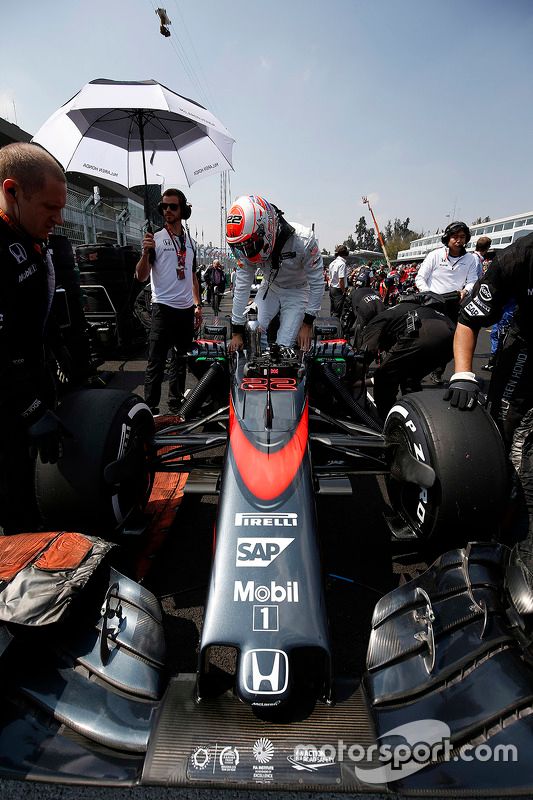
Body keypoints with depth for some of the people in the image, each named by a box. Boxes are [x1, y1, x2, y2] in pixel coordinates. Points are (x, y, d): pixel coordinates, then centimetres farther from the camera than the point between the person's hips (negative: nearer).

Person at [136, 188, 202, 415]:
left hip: (187, 310, 6)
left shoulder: (190, 241, 15)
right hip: (163, 309, -6)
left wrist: (198, 305, 16)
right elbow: (141, 276, -9)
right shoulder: (155, 239, -2)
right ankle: (150, 408, -2)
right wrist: (146, 253, -26)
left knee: (181, 360, 12)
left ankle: (176, 405, 23)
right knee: (156, 363, -7)